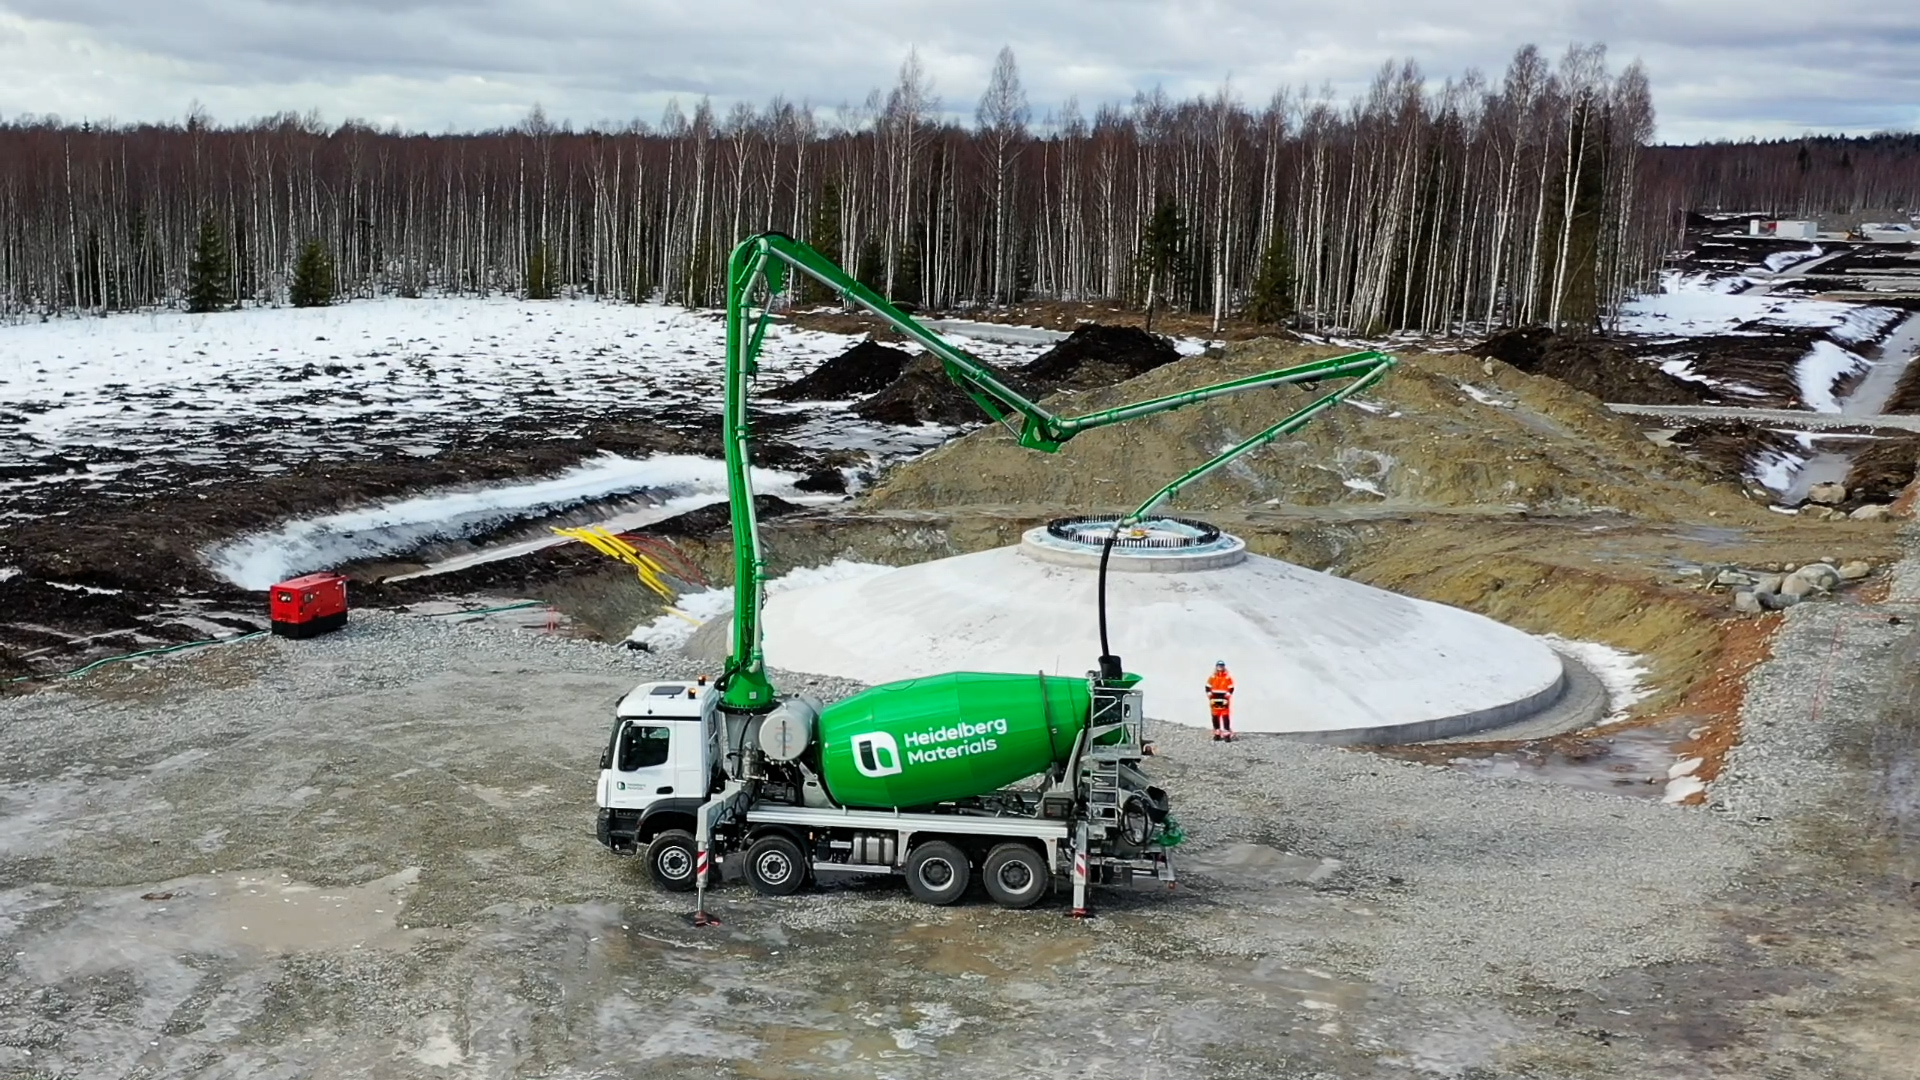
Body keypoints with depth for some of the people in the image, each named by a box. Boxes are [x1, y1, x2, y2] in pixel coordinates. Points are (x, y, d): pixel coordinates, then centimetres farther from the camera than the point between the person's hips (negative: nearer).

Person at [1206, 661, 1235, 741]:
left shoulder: (1228, 678, 1)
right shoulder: (1212, 678, 7)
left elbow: (1231, 689, 2)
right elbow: (1208, 688, 9)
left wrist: (1227, 696, -8)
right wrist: (1210, 696, -1)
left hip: (1224, 701, -3)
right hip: (1214, 701, 3)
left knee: (1225, 717, -8)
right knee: (1215, 717, 6)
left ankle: (1227, 734, -8)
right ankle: (1217, 733, 16)